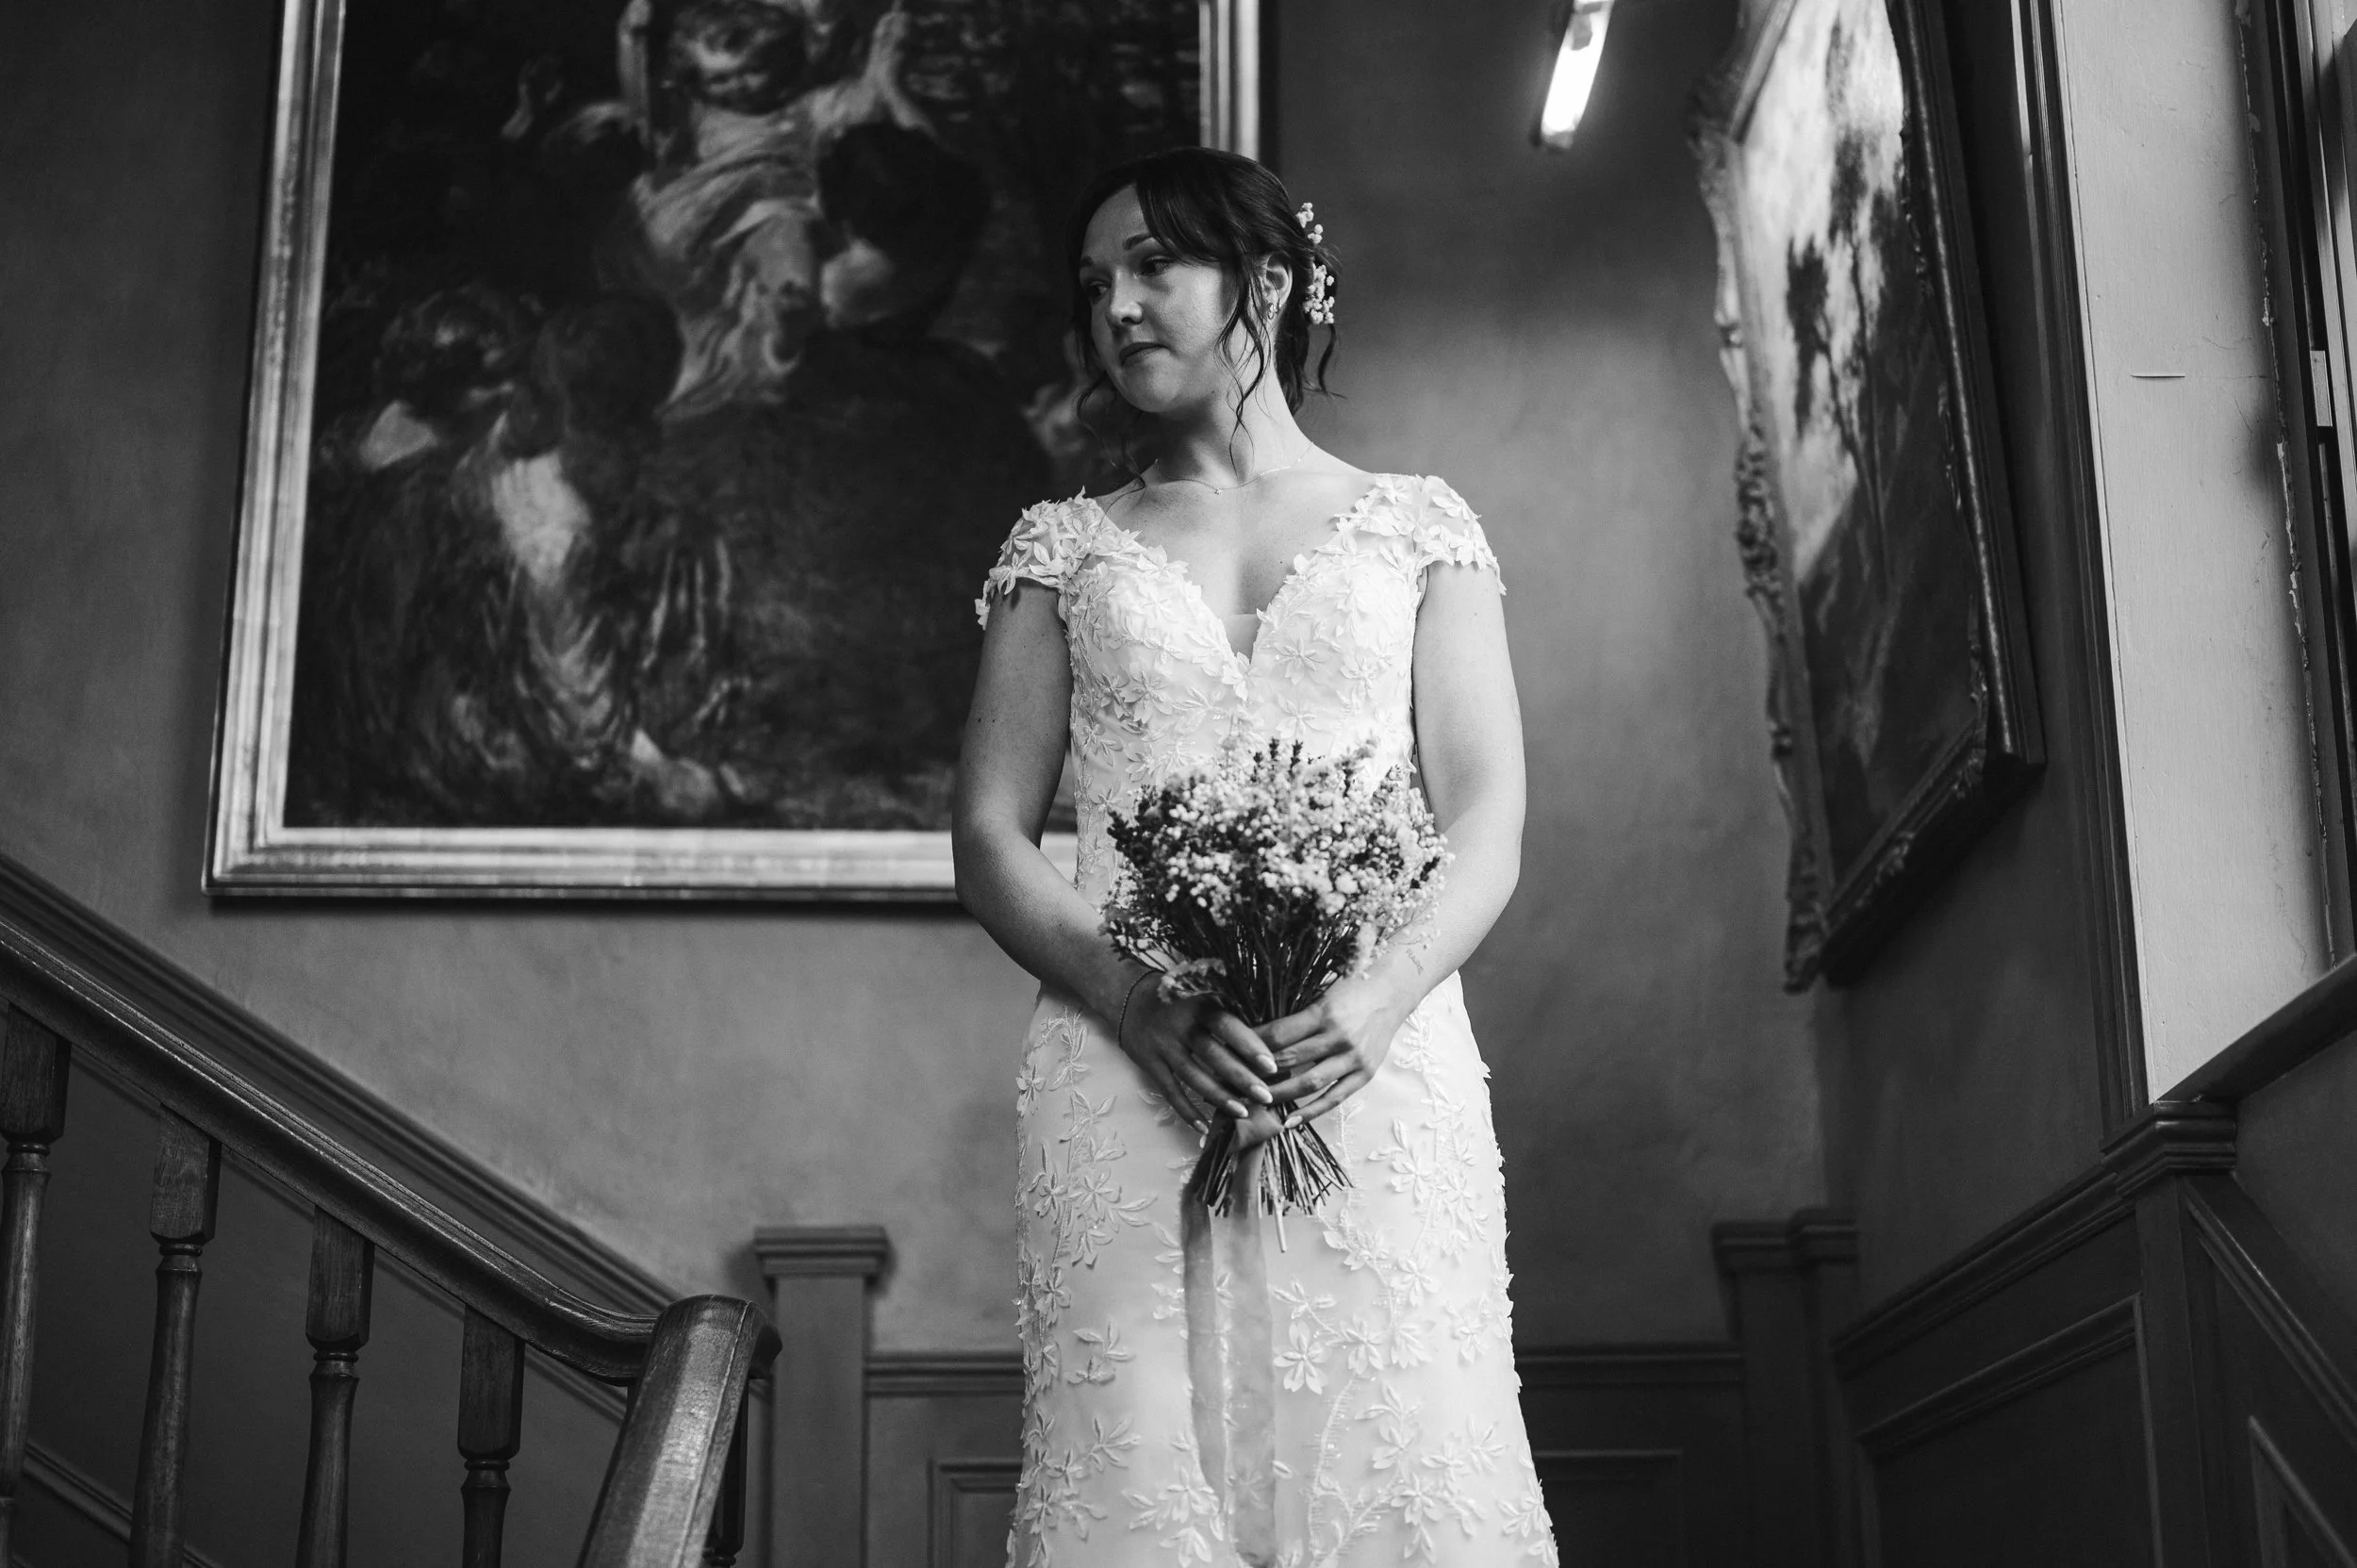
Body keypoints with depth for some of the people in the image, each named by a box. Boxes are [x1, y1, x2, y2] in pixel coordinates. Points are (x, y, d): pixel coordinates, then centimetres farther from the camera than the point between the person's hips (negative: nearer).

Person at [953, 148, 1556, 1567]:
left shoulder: (1417, 527, 15)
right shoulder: (1065, 549, 17)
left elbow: (1489, 813, 6)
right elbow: (990, 837, 8)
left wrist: (1382, 998, -14)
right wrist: (1144, 1006, -11)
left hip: (1381, 1072, 0)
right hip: (1128, 1081, 1)